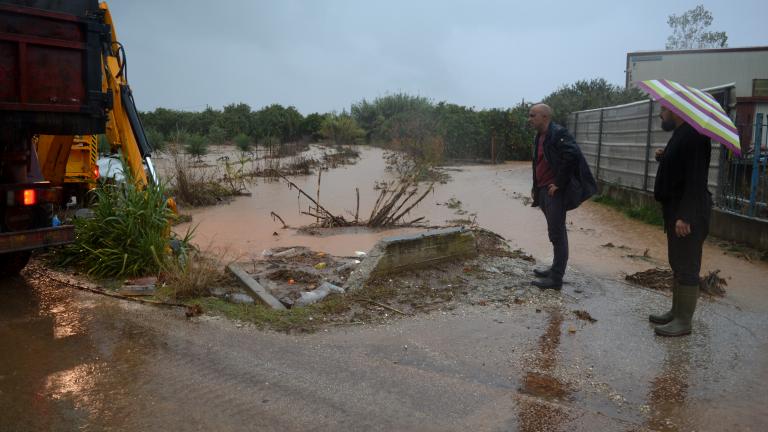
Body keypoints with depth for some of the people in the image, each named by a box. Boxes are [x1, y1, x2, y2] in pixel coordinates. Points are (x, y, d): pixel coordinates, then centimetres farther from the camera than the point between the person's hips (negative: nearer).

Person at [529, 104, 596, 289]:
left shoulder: (558, 134, -14)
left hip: (555, 191, -9)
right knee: (555, 233, 17)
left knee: (557, 234, -5)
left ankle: (556, 279, 0)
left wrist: (558, 183, -21)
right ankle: (555, 270, 27)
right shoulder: (539, 136, 15)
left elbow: (572, 156, -26)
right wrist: (536, 186, 15)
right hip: (544, 191, 9)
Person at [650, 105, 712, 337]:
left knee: (687, 268, -4)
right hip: (676, 209, 11)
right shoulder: (681, 134, 16)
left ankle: (684, 321, 4)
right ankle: (676, 312, 27)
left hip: (688, 214, -11)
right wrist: (663, 157, 7)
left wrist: (685, 216, -27)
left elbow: (695, 179, -24)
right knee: (677, 265, 16)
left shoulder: (693, 136, -17)